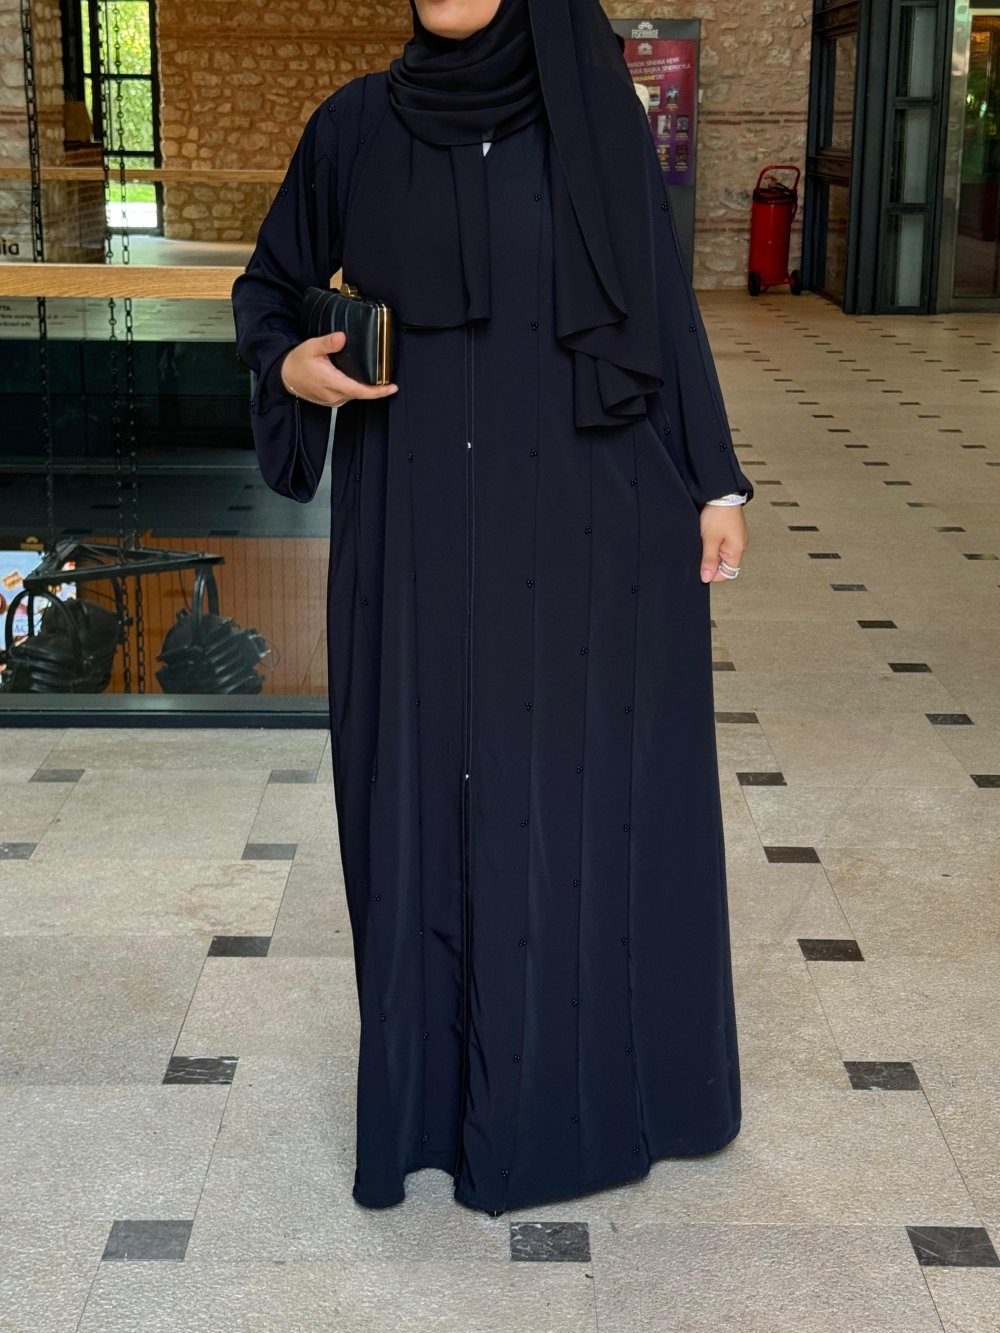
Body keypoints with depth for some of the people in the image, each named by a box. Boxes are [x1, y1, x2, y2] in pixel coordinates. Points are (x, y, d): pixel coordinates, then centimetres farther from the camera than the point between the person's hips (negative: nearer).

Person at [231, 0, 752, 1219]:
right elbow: (269, 284, 13)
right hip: (422, 522, 1)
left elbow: (664, 305, 4)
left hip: (581, 518, 0)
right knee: (432, 786, 6)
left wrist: (716, 483, 1)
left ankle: (597, 1070, 26)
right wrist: (288, 364, -9)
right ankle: (446, 1071, 24)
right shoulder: (357, 125, 2)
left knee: (597, 787, 6)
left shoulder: (599, 120, 1)